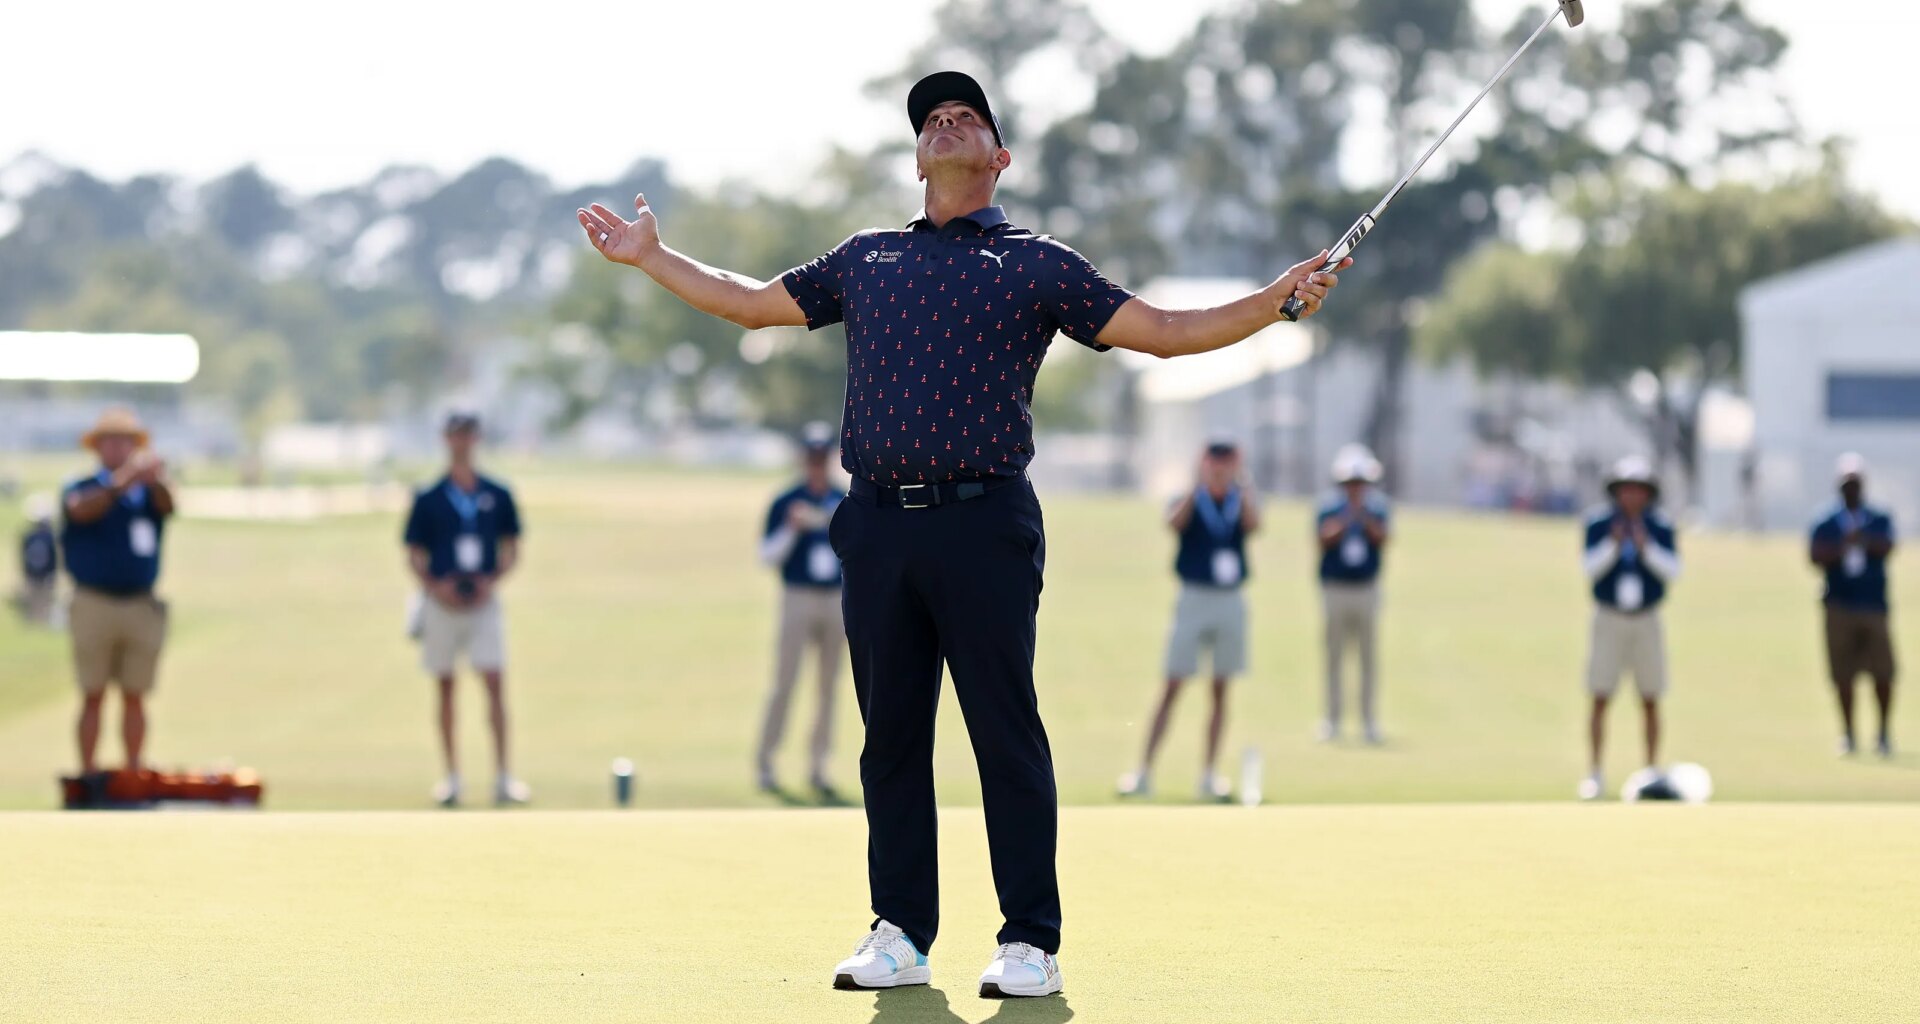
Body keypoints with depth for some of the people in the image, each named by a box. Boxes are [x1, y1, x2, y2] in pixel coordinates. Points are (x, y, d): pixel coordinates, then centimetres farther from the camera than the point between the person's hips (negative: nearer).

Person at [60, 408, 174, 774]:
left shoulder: (146, 492, 9)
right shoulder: (81, 490, 4)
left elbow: (166, 505, -14)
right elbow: (82, 509, -19)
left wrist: (156, 480, -39)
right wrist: (123, 481, -37)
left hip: (142, 607, 2)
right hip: (94, 604, -2)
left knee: (135, 697, 5)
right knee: (93, 696, -2)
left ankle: (134, 772, 9)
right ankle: (88, 771, -1)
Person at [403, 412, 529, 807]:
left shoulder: (497, 495, 5)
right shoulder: (428, 499, 3)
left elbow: (512, 551, 10)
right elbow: (414, 555, 6)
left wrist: (493, 580, -7)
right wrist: (434, 586, -11)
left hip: (483, 601, 0)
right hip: (441, 603, 0)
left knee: (495, 683, -10)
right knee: (445, 687, 5)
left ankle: (503, 776, -11)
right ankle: (451, 776, 12)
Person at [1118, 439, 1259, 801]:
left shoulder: (1242, 501, 6)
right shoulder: (1190, 501, 0)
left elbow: (1253, 524, -17)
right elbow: (1174, 522, -22)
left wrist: (1239, 484, -23)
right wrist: (1198, 485, -29)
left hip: (1231, 603, 2)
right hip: (1193, 598, -2)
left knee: (1221, 690, 5)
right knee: (1172, 687, -6)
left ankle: (1209, 774, 10)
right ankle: (1144, 771, -5)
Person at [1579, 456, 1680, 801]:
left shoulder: (1661, 527, -1)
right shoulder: (1598, 524, -3)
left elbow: (1673, 572, -10)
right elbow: (1590, 569, -11)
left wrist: (1646, 548, -23)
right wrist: (1613, 545, -26)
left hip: (1647, 621, 1)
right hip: (1609, 618, -1)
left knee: (1650, 701, 3)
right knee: (1600, 698, -5)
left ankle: (1652, 771, 10)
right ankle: (1595, 773, -1)